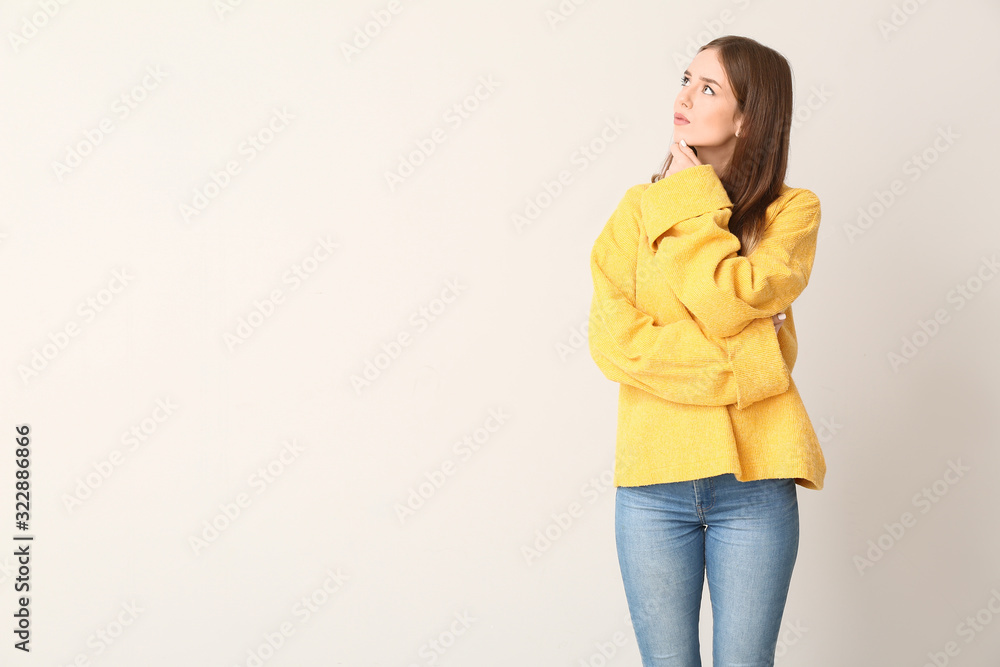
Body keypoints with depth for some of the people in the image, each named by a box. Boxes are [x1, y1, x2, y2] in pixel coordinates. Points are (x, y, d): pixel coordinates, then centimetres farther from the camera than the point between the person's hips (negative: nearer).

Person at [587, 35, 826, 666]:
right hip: (653, 478, 1)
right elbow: (613, 340, -6)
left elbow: (728, 304, -16)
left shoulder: (793, 211, 2)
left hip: (753, 480, -1)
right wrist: (738, 358, -13)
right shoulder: (638, 208, 6)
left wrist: (692, 203, -6)